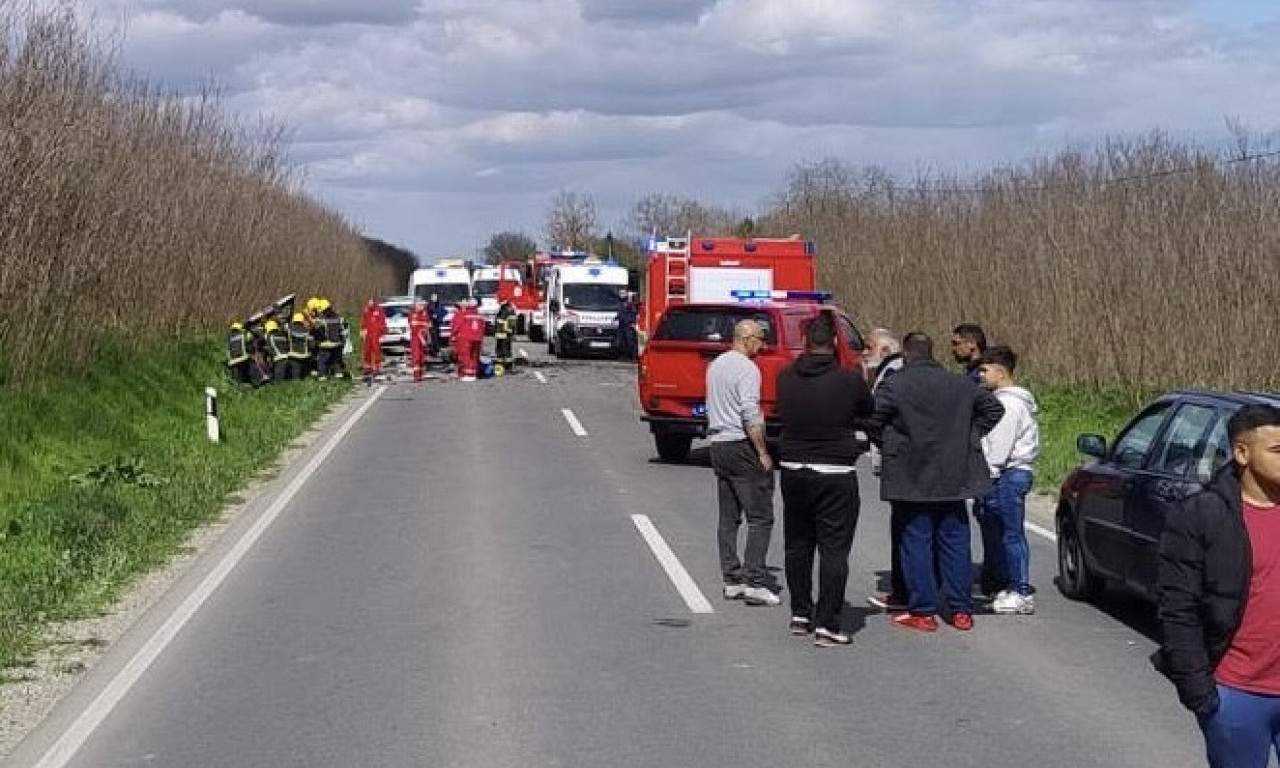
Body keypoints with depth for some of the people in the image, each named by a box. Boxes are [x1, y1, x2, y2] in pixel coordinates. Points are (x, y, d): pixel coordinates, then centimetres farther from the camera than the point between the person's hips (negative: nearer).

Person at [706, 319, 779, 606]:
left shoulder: (715, 365, 15)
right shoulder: (747, 369, -13)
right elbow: (750, 416, -21)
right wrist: (763, 453, -17)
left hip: (717, 443, 9)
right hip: (741, 446, -9)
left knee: (728, 518, 10)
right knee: (760, 517, -7)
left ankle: (731, 580, 11)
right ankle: (754, 582, -12)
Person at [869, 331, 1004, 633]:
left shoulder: (893, 386, -9)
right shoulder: (961, 385, 6)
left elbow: (873, 423, -16)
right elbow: (994, 408, 15)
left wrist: (888, 445, 2)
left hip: (911, 479, -4)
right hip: (954, 479, 4)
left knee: (916, 543, 3)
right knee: (955, 542, 10)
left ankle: (922, 611, 2)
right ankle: (960, 610, 12)